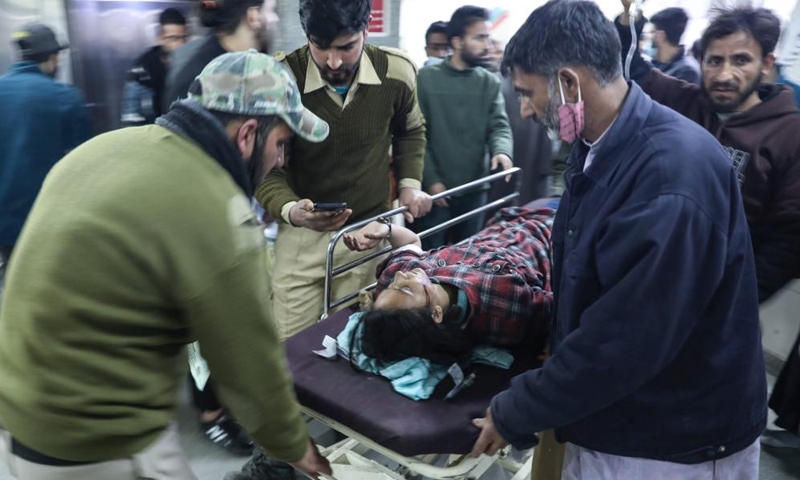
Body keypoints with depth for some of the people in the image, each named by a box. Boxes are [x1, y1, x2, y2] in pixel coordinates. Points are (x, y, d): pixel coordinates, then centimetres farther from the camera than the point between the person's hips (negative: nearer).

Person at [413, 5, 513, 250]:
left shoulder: (490, 82, 6)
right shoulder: (426, 78, -4)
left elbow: (499, 126, -2)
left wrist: (502, 150, -25)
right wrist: (431, 179, -11)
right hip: (436, 187, -3)